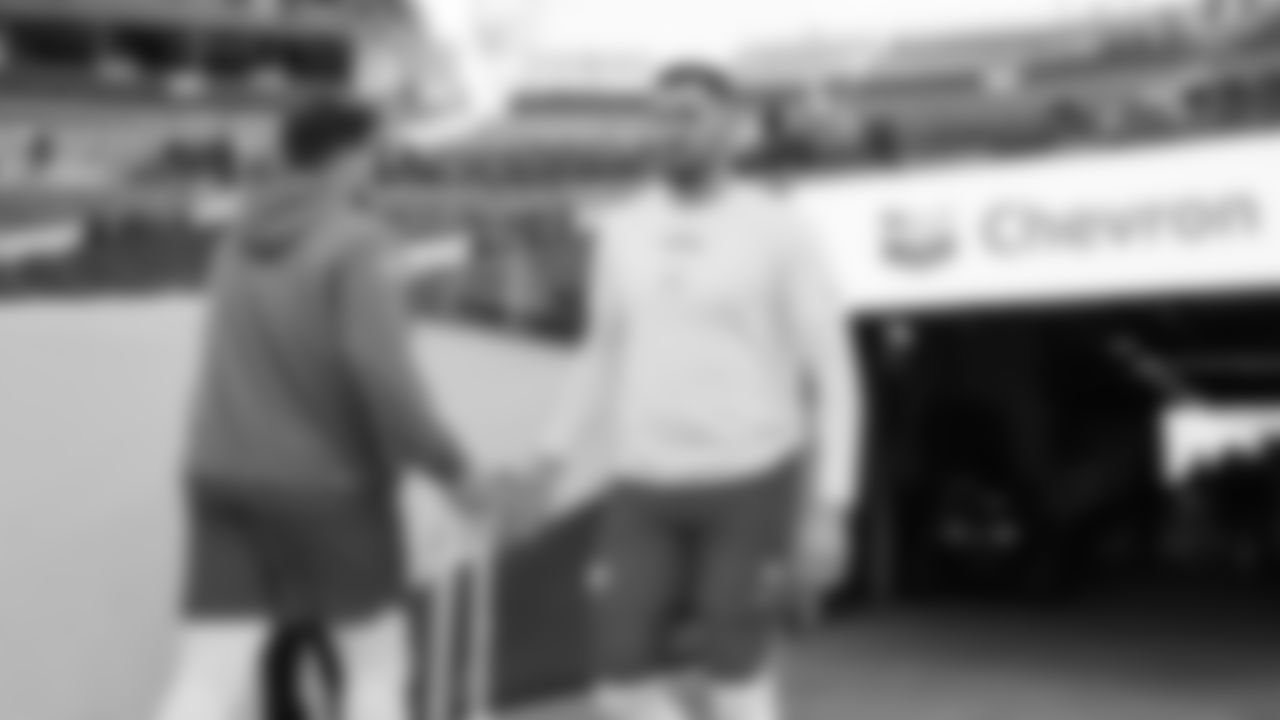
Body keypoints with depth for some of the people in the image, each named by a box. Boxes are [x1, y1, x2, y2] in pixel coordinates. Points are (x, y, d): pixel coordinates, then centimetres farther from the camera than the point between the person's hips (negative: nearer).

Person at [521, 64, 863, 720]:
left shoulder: (779, 234, -8)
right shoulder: (622, 229, 5)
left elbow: (833, 378, -6)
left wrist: (830, 509, -12)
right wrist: (557, 456, 6)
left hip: (751, 482, -4)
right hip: (647, 490, 4)